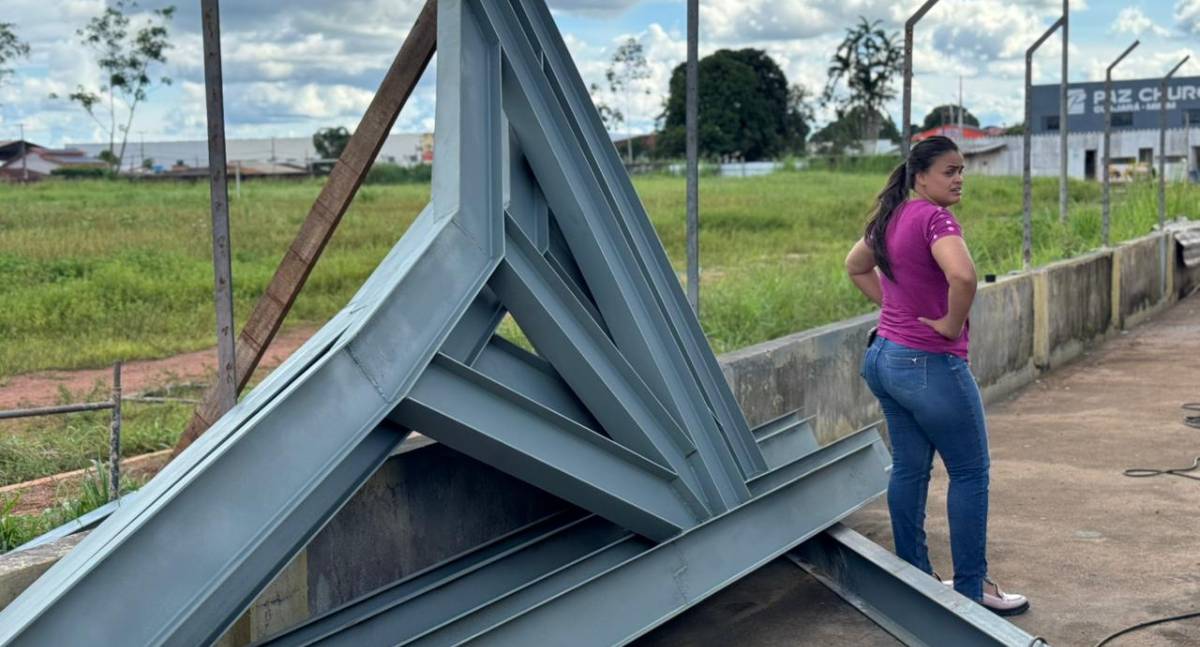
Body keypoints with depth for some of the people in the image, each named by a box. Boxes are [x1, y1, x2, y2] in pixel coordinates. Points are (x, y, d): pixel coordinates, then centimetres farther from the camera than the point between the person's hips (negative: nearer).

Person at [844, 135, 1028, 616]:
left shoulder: (893, 216, 9)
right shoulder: (935, 218, -18)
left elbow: (856, 265, 25)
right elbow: (963, 275, -36)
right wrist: (952, 323, -19)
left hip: (885, 356, 9)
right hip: (929, 365, -9)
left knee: (909, 469, 14)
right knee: (970, 473, 4)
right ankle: (972, 589, 11)